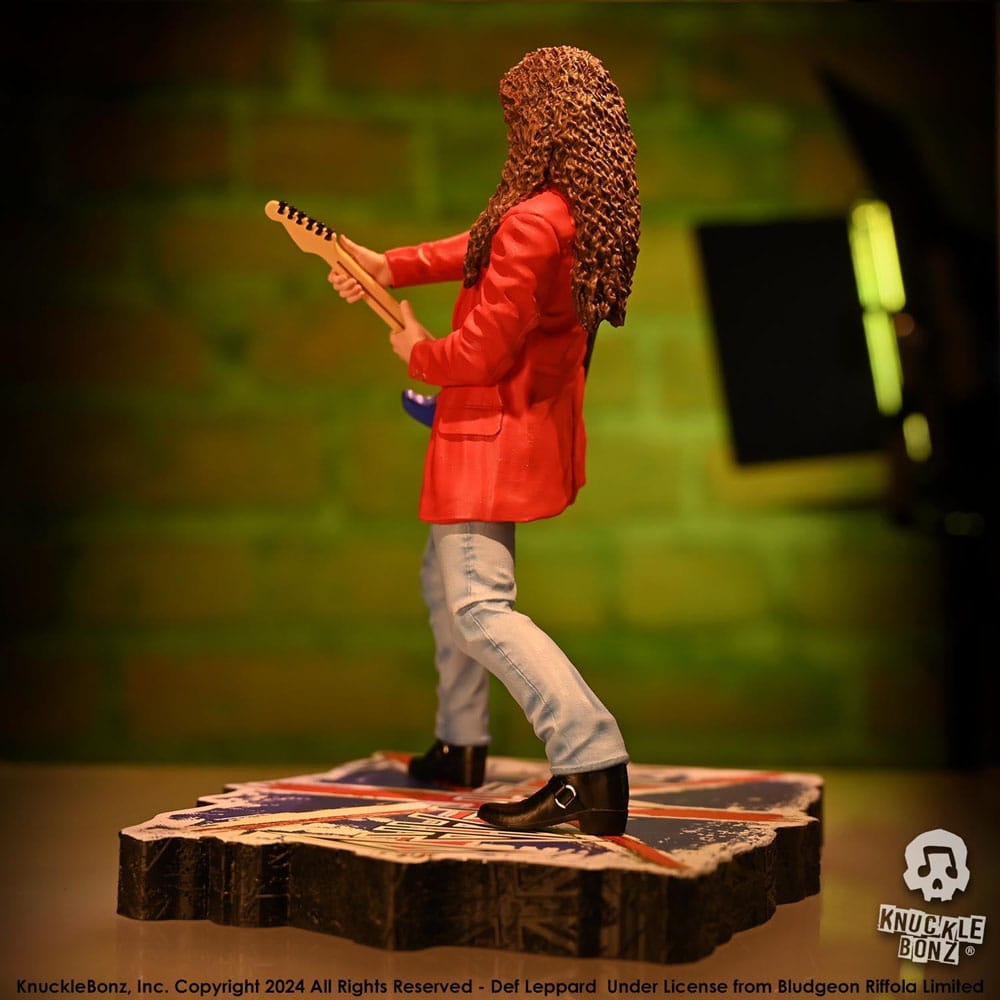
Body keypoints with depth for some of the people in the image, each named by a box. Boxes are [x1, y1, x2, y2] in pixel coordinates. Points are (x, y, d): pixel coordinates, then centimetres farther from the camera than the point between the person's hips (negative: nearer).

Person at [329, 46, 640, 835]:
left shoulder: (535, 222, -26)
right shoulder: (587, 211, 3)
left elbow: (481, 350, -23)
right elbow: (481, 250, 20)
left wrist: (419, 353, -2)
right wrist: (393, 265, 17)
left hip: (496, 434, -10)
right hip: (528, 426, 10)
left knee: (481, 606, -14)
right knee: (445, 578, 24)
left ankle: (594, 767, -23)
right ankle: (461, 745, 36)